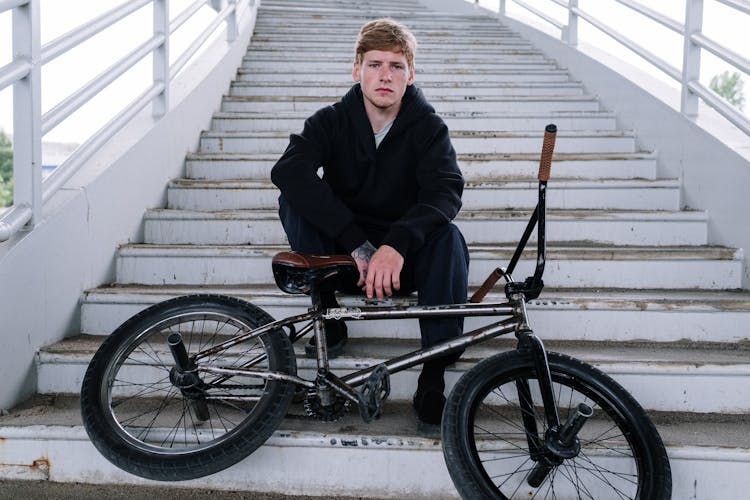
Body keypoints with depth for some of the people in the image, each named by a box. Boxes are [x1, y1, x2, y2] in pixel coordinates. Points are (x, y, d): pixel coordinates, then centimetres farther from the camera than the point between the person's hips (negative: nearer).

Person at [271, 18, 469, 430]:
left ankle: (434, 374, -26)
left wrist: (396, 244, -44)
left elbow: (445, 191, -25)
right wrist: (358, 245, -37)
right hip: (342, 255, 1)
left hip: (401, 261, -1)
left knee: (447, 236, -31)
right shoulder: (332, 121, -6)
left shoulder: (428, 127, -6)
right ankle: (327, 318, -10)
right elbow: (288, 170, -27)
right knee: (293, 200, -21)